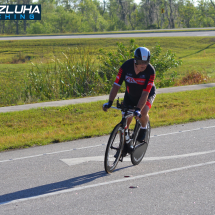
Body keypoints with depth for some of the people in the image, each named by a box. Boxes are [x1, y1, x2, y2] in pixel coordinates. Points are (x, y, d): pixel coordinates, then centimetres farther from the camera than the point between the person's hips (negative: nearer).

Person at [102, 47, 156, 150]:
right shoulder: (126, 66, -26)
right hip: (130, 95, 2)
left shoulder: (150, 71, -32)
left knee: (143, 112, -30)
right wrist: (110, 102, -36)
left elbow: (145, 93, -35)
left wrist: (138, 109, -45)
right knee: (125, 119, -5)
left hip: (148, 94, -2)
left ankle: (143, 128, 3)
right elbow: (116, 85, -25)